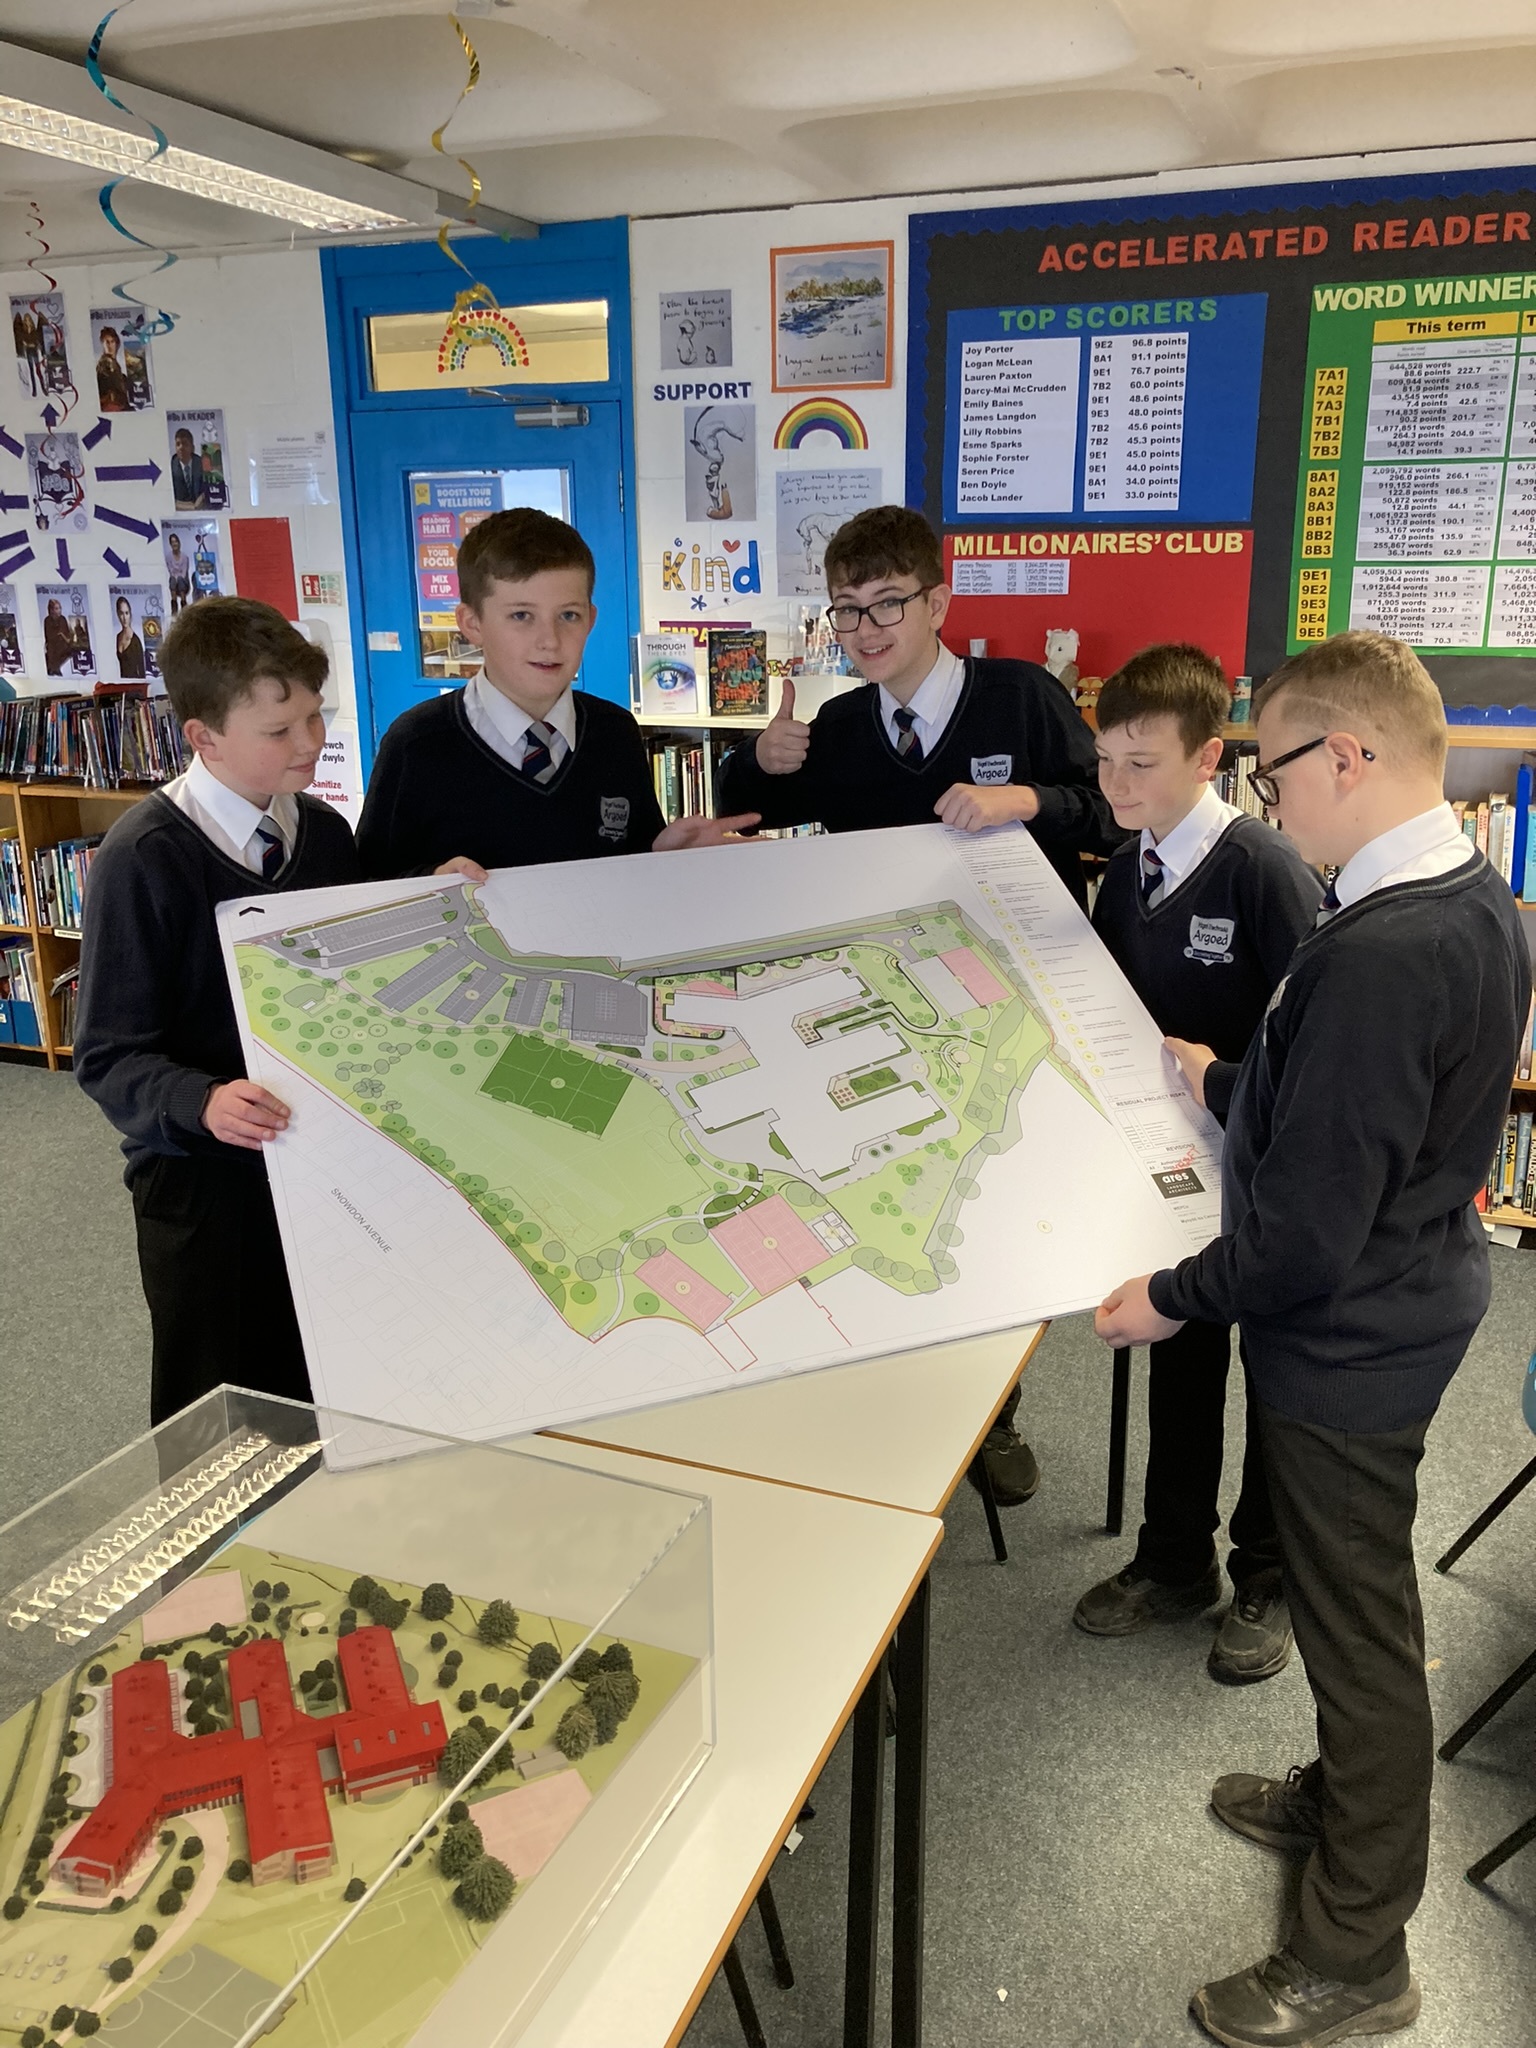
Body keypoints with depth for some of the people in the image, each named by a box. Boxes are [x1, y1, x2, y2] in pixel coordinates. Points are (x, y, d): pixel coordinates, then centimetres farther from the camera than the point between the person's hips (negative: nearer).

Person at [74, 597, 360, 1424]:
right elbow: (109, 1054, -14)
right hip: (203, 1179, -4)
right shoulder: (143, 858, -14)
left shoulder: (325, 836, 4)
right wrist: (201, 1102, -32)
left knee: (311, 1402, 15)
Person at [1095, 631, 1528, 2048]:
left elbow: (1306, 1231, -29)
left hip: (1349, 1341, -9)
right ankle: (1349, 1798, 51)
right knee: (1357, 1599, 27)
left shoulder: (1380, 958, -32)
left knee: (1359, 1624, 9)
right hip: (1411, 1300, 9)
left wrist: (1174, 1298, -14)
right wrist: (1232, 1079, 16)